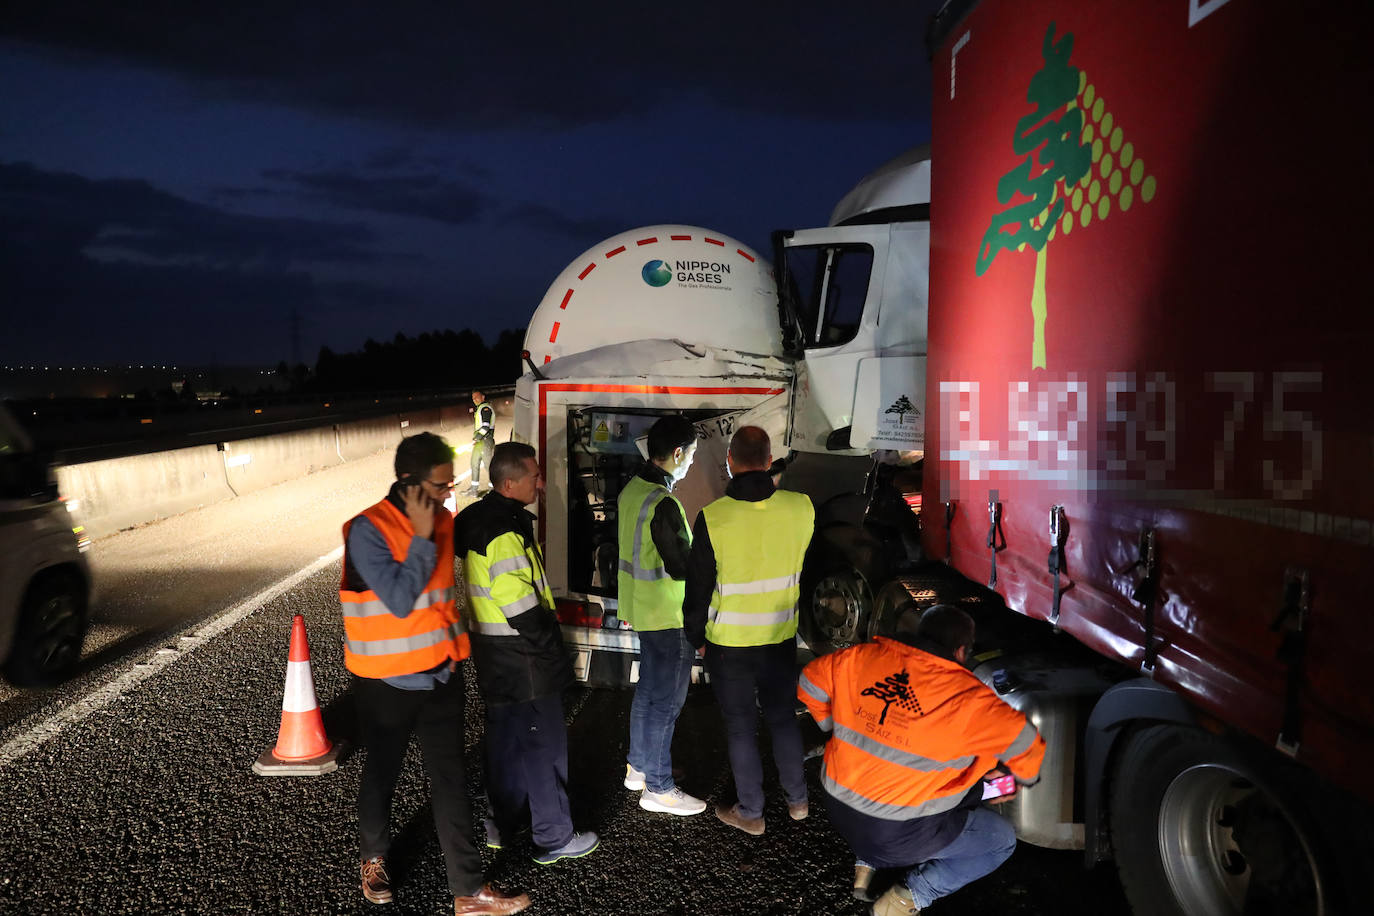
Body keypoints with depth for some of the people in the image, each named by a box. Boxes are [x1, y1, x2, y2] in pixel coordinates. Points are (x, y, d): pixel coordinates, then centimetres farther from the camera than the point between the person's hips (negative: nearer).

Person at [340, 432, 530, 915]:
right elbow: (399, 599, -25)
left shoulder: (443, 521, 0)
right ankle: (374, 858, 42)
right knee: (382, 774, 17)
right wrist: (422, 538, -25)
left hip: (440, 674, 4)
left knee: (450, 781, 5)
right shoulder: (368, 530, -19)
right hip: (387, 681, -4)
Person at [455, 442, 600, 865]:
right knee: (545, 744, 1)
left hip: (493, 655, 10)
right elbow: (522, 609, -25)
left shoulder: (477, 519, 7)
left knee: (506, 735, 21)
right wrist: (554, 652, -13)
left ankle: (503, 822, 35)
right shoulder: (506, 533, -25)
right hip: (522, 659, -10)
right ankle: (555, 839, 12)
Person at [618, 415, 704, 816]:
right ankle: (658, 788, 14)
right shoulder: (663, 504, -26)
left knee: (648, 689, 21)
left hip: (641, 608, 9)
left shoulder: (631, 489, 3)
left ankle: (638, 767, 35)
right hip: (670, 617, -9)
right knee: (666, 701, 3)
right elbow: (681, 568, -23)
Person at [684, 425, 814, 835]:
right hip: (782, 638, 3)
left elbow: (698, 587, -9)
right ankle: (797, 799, 36)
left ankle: (750, 812, 27)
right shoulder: (801, 508, -12)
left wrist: (695, 637, 6)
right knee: (784, 717, 21)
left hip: (729, 643, -3)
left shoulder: (713, 518, -20)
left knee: (741, 727, 13)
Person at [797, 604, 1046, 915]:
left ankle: (867, 863, 24)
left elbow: (810, 680, 8)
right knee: (1002, 838, 16)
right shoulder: (967, 696, -16)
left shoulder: (862, 657, -5)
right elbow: (1025, 741, -9)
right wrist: (1026, 776, 13)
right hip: (897, 835, -6)